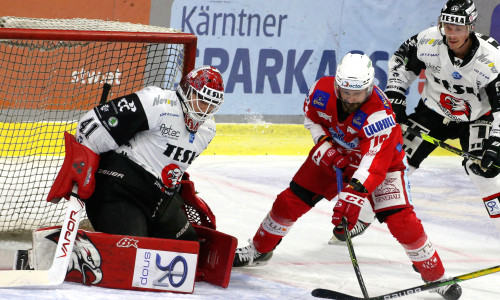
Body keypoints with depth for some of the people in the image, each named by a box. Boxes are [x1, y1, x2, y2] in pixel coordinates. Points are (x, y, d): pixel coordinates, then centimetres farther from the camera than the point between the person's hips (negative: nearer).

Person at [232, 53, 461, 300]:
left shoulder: (380, 114, -39)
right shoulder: (322, 90, -24)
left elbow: (373, 163, -45)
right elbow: (311, 118, 0)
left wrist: (353, 196, -55)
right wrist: (326, 147, -15)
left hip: (382, 159, -4)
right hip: (334, 154, 4)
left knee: (400, 220, -19)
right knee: (290, 201, 0)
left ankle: (436, 276, -4)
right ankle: (259, 251, 24)